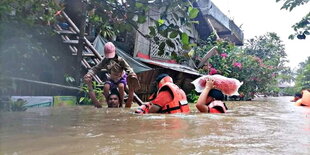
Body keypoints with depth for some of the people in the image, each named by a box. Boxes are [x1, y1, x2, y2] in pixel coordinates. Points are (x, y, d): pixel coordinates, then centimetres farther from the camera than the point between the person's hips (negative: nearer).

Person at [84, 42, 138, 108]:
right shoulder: (105, 61, -13)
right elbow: (96, 68, -17)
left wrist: (132, 74, -50)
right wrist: (89, 74, -37)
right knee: (106, 87, -29)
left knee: (121, 86, -36)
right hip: (111, 79, 3)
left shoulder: (120, 60, -21)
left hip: (122, 78, -2)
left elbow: (128, 68, -27)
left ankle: (121, 103, -12)